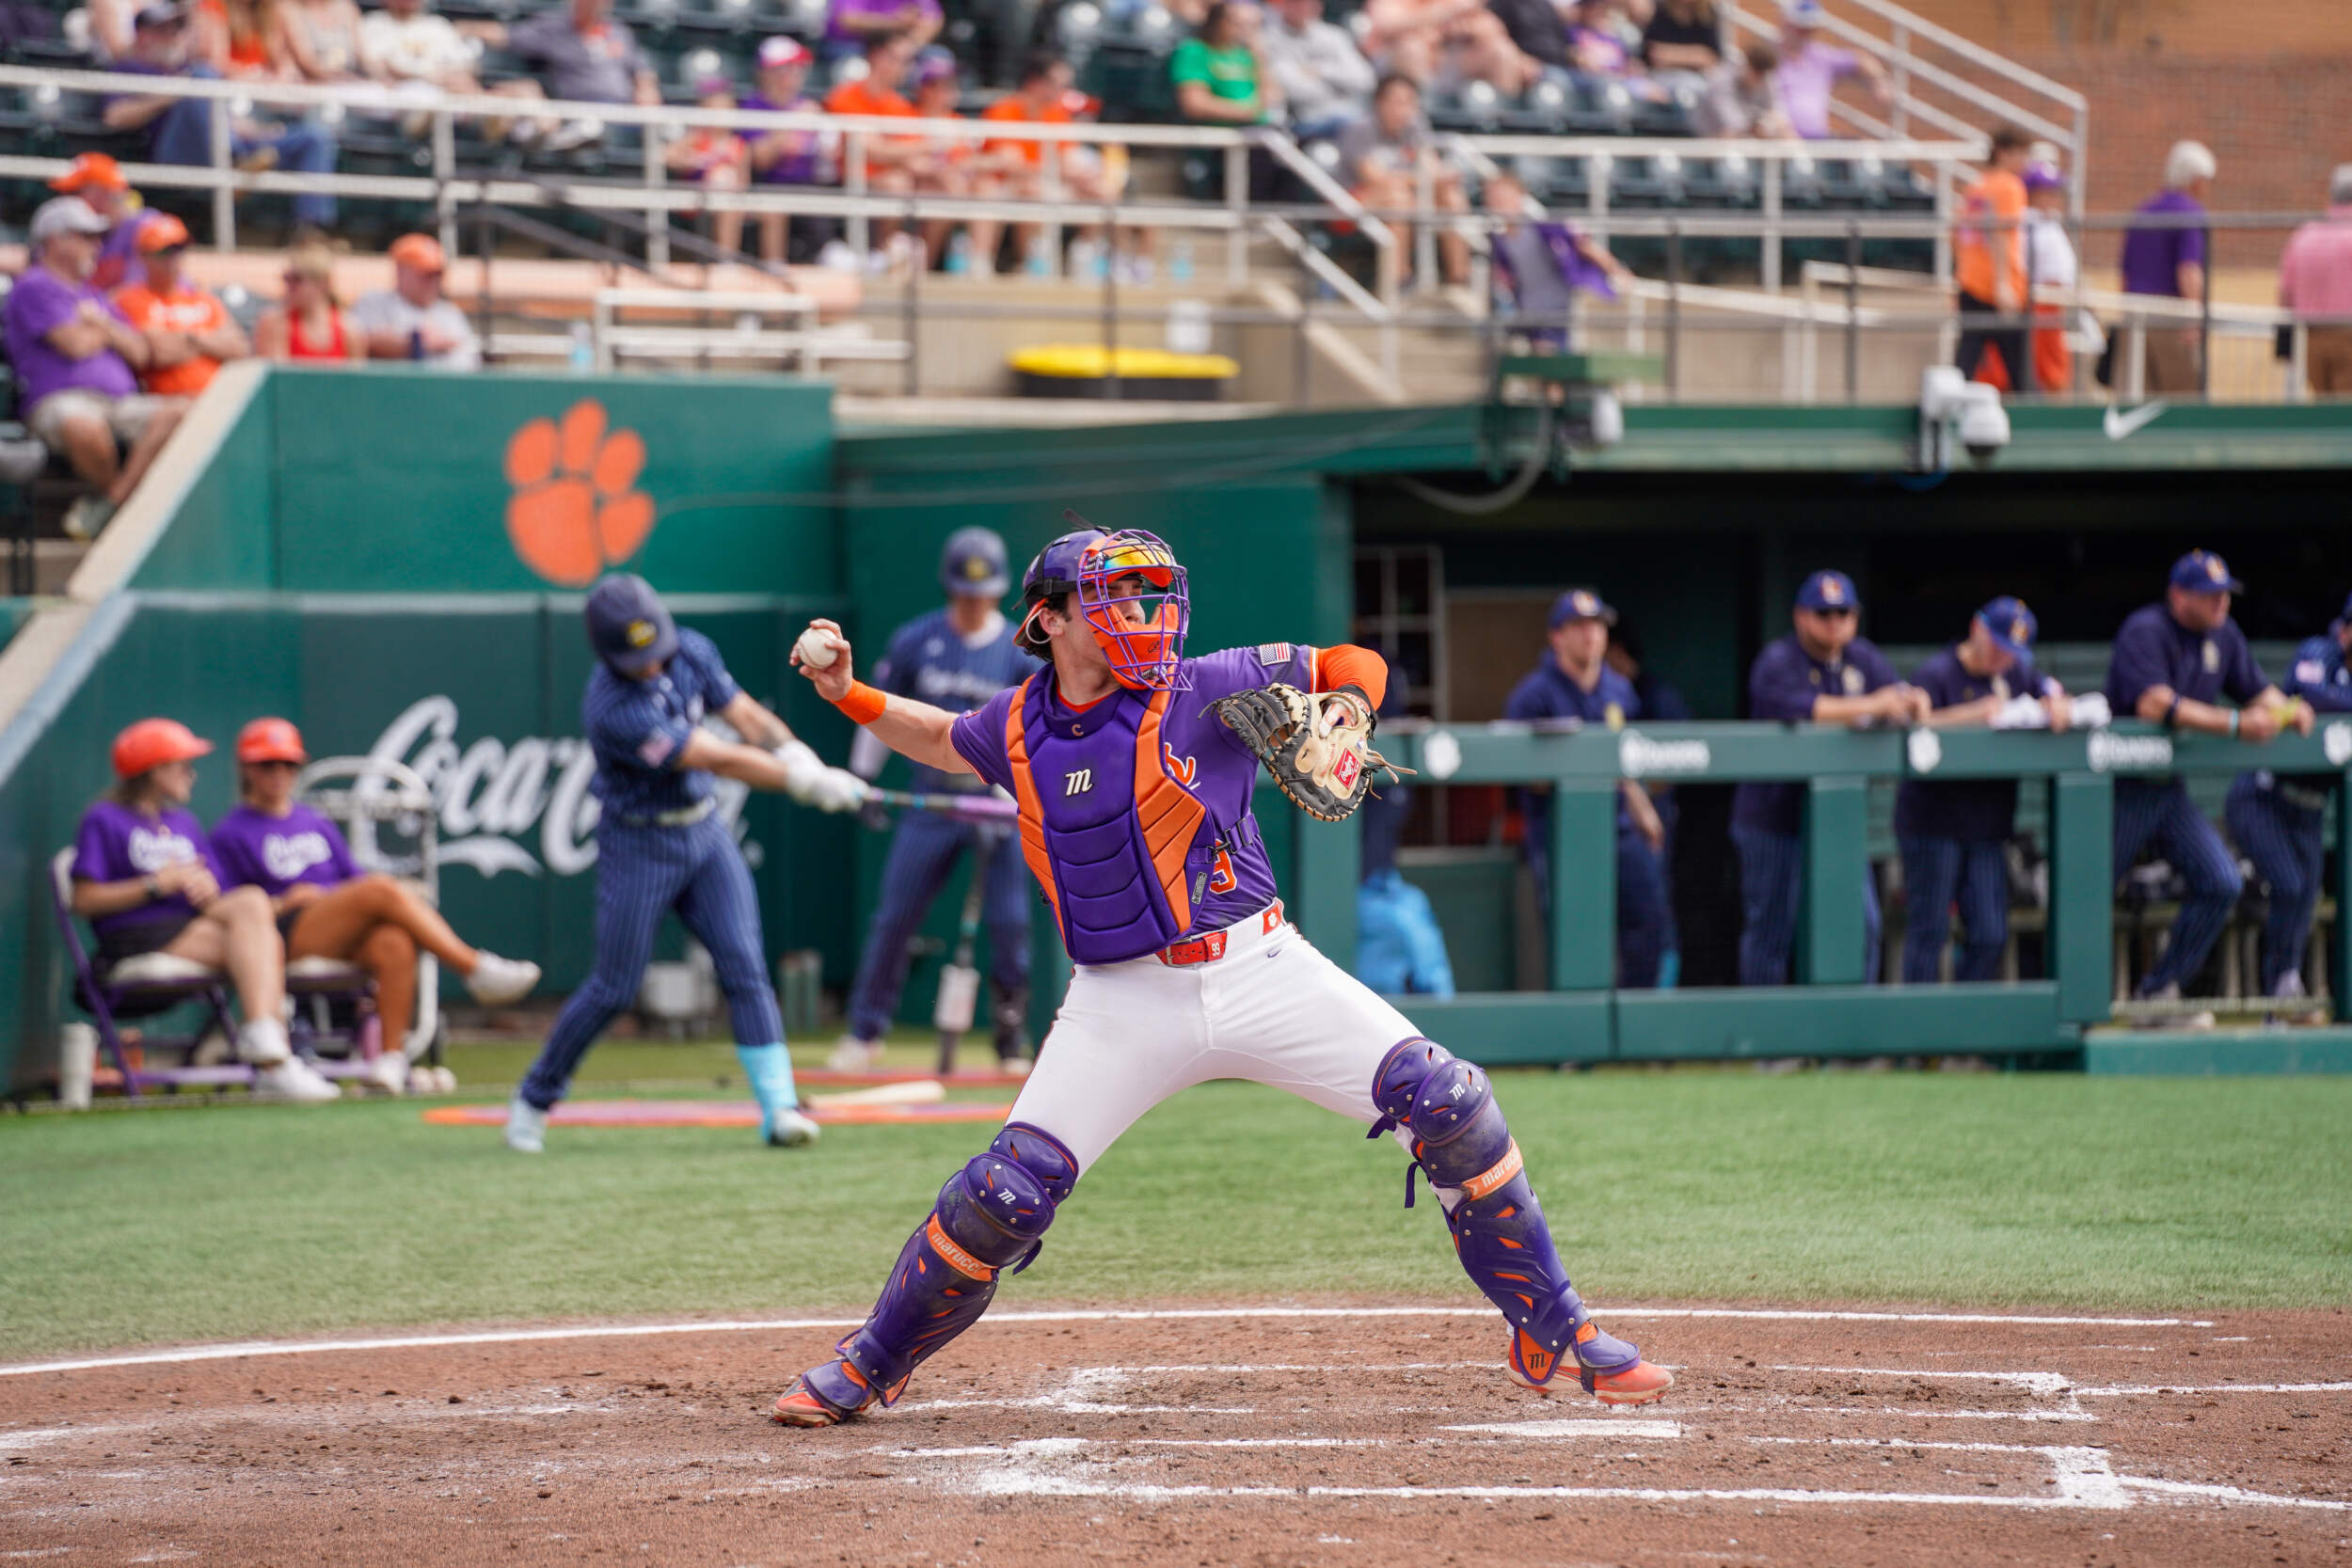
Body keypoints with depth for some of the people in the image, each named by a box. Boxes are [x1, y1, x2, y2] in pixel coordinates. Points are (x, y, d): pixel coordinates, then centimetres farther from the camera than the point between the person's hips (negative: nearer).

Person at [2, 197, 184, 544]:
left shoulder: (93, 296, 30)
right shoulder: (34, 287, 5)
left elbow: (139, 354, 21)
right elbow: (74, 345, -8)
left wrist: (104, 325, 5)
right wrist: (107, 333, 13)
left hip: (120, 401, 8)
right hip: (59, 397, -8)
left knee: (176, 413, -22)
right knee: (85, 428, -43)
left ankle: (111, 502, -25)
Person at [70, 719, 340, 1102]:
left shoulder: (186, 823, 27)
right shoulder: (103, 820, 6)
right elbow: (85, 900, -5)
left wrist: (210, 892, -6)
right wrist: (157, 885, -12)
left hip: (194, 924, 6)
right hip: (135, 938, -6)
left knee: (252, 902, -26)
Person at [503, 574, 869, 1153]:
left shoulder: (691, 653, -7)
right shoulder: (613, 709, -29)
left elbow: (745, 715, 2)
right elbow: (721, 761, -29)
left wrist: (794, 753, -19)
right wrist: (806, 783, -28)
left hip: (705, 832, 6)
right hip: (639, 847, -6)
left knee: (743, 964, -6)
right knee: (615, 987, 0)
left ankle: (779, 1105, -10)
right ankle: (536, 1096, 19)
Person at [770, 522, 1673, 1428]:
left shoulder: (1201, 692, -5)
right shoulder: (1017, 727, 4)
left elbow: (1353, 665, 4)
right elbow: (946, 742, 27)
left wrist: (1342, 706, -18)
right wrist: (850, 696, 13)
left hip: (1258, 971, -1)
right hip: (1122, 1003, 1)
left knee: (1450, 1108, -13)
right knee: (1006, 1194, -12)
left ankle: (1554, 1337, 2)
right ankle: (869, 1369, 11)